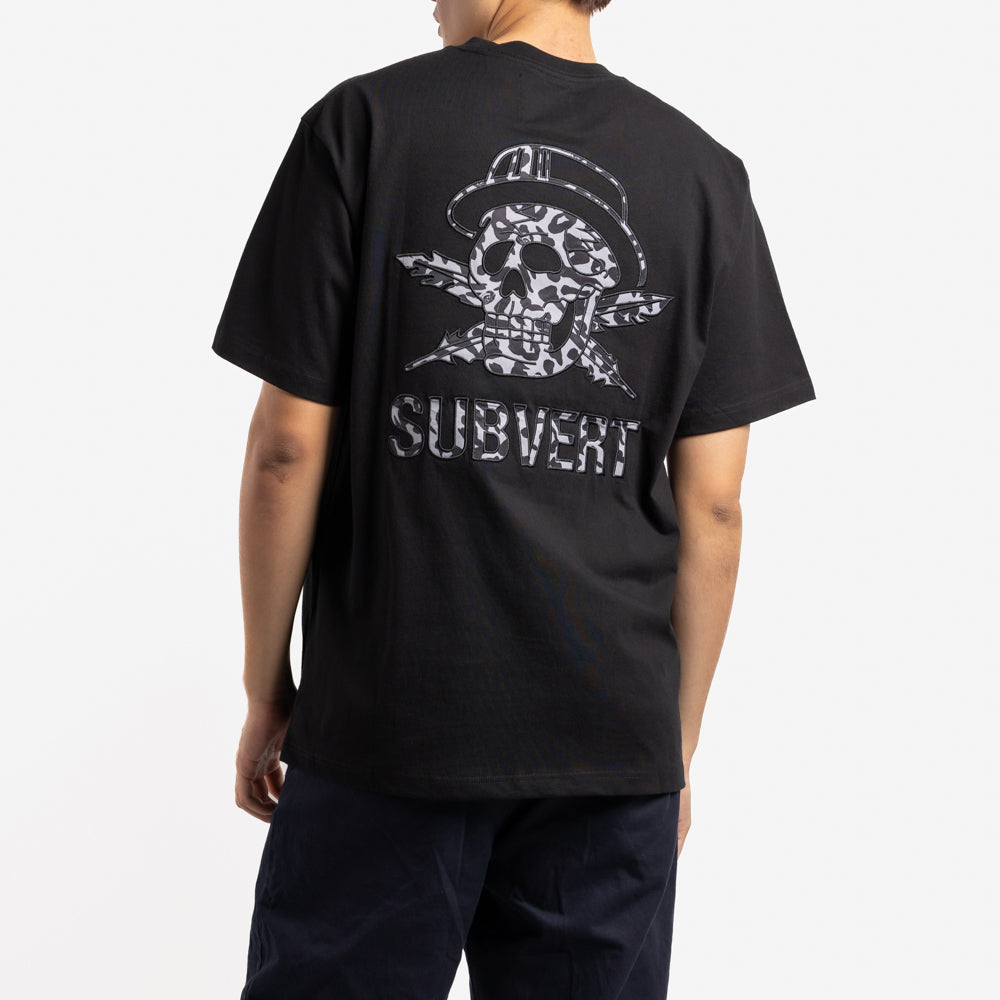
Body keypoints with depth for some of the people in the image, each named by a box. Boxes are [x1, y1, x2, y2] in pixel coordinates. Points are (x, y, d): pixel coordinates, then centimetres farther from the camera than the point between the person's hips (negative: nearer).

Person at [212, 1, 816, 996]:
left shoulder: (361, 122, -3)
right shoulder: (702, 169, 3)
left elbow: (288, 448, -5)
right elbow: (711, 505, 2)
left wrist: (267, 689, 7)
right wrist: (678, 739, 11)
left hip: (384, 725, -2)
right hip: (612, 734, 3)